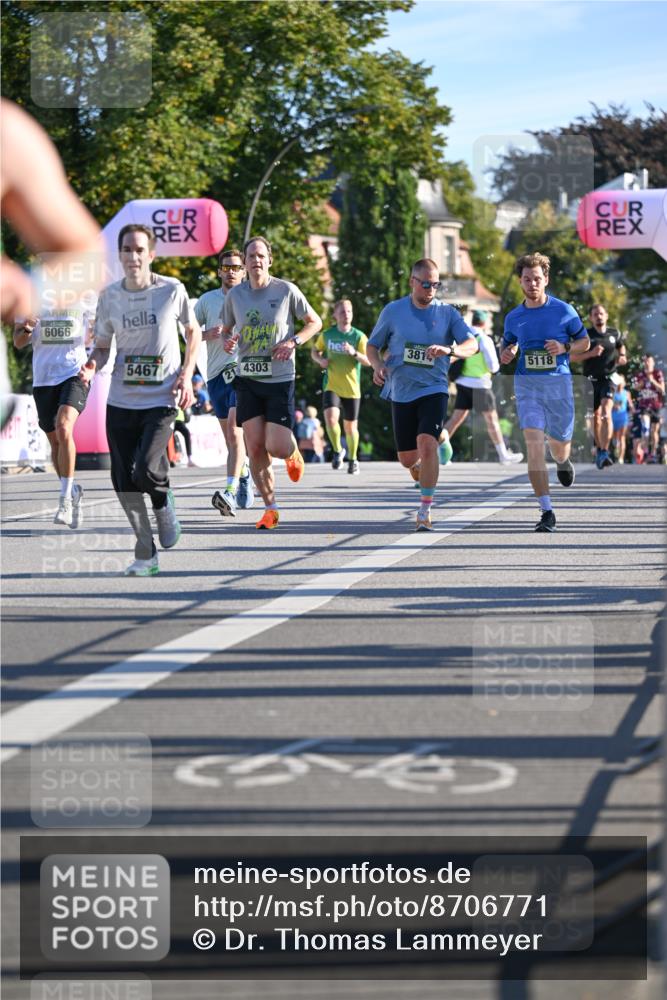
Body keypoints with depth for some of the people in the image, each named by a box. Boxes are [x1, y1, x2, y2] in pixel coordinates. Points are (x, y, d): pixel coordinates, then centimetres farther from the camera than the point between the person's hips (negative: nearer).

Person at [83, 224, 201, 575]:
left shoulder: (172, 290, -4)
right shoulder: (109, 296, 2)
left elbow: (193, 332, 10)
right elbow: (102, 346, 12)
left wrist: (186, 375, -3)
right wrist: (92, 366, -11)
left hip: (161, 399, -3)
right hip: (120, 400, 3)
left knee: (145, 471, -21)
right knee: (123, 480, -1)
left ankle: (163, 500, 16)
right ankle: (145, 553, 15)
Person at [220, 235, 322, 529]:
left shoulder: (286, 290, -4)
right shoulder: (235, 295, 5)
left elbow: (315, 322, 6)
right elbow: (227, 329, 19)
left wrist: (293, 342, -11)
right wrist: (227, 341, -5)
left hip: (280, 379, -3)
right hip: (248, 379, 3)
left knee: (276, 447, -10)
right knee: (255, 448, -2)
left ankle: (293, 454, 29)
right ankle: (270, 508, 10)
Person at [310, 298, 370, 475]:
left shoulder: (359, 336, -4)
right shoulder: (327, 335, 3)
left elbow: (368, 361, -10)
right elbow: (315, 351, 19)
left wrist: (354, 353, -27)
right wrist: (320, 359, -3)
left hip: (352, 389, 0)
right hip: (331, 386, 0)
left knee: (351, 427, 7)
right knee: (330, 418, -23)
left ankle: (352, 459, 29)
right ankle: (338, 451, 1)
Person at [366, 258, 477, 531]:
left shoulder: (447, 313, 1)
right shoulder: (393, 311, 3)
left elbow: (472, 345, -8)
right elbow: (372, 346, 12)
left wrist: (449, 349, -28)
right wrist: (378, 366, -9)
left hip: (433, 390, -2)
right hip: (401, 393, 2)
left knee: (427, 444, -22)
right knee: (407, 459, 6)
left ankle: (425, 512, -14)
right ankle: (425, 470, 44)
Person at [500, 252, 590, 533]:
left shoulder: (564, 310, 0)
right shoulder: (513, 317, 7)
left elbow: (584, 342, 9)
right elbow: (508, 346, 22)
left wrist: (564, 348, -11)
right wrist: (505, 354, -1)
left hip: (558, 383, 0)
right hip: (526, 383, 0)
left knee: (559, 443, 12)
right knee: (534, 444, -15)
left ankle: (563, 463, 55)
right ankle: (547, 513, -15)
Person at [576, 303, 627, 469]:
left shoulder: (614, 334, 5)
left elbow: (621, 346, 27)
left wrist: (622, 357, 5)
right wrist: (591, 353, -19)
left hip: (608, 378, -1)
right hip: (591, 380, 1)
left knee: (606, 412, -21)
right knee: (596, 417, 10)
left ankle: (604, 452, -29)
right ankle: (599, 449, 31)